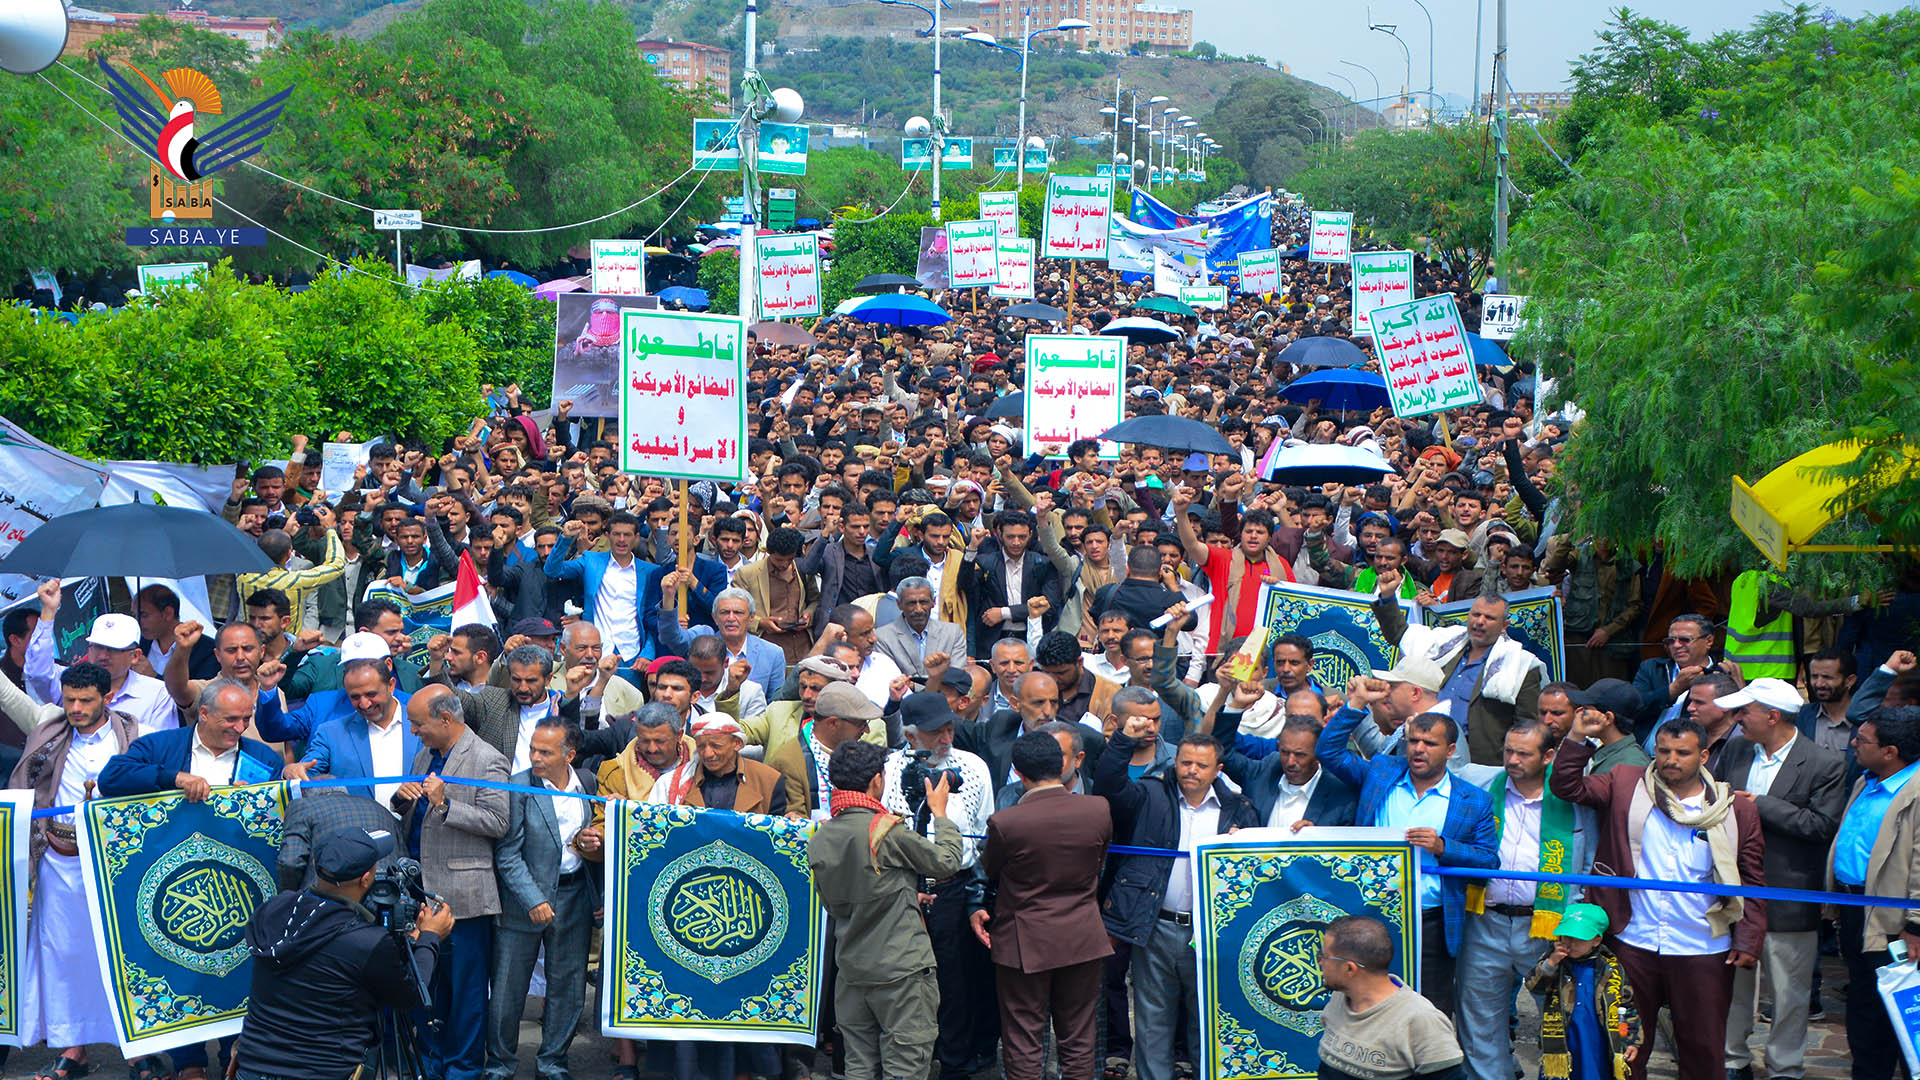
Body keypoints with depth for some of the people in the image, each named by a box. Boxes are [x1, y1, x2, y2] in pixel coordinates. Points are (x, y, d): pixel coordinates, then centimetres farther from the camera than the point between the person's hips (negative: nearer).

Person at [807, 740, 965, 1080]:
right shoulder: (887, 831, -16)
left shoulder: (818, 840, 4)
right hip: (901, 970, -6)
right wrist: (940, 813, 11)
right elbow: (946, 862, -5)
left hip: (852, 972, 6)